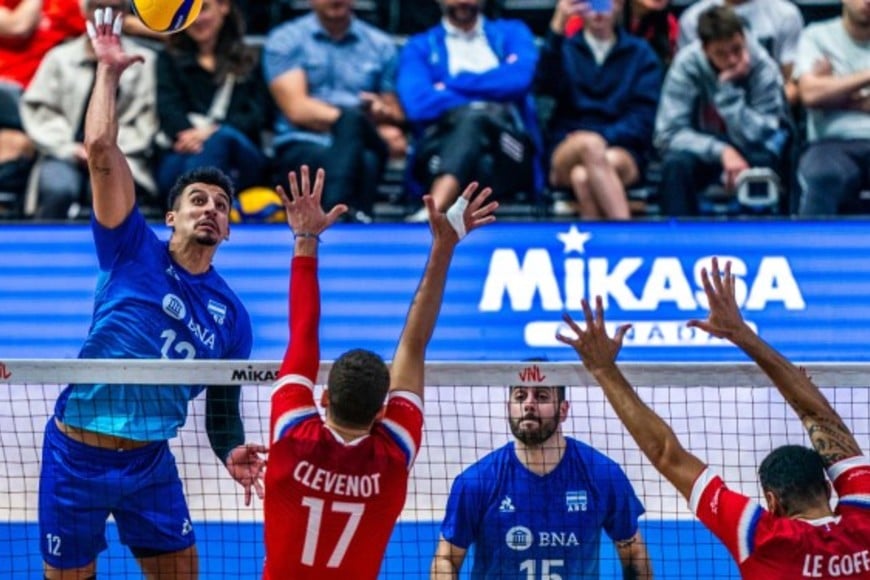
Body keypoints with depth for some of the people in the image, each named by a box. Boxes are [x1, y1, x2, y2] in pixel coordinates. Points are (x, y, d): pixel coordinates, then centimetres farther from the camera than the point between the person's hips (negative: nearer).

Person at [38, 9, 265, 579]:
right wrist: (108, 72, -11)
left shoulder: (231, 315, 6)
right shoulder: (134, 253, -3)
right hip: (78, 451, -3)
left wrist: (233, 454, -8)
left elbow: (223, 407, 12)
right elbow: (101, 150, -12)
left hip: (150, 461, 3)